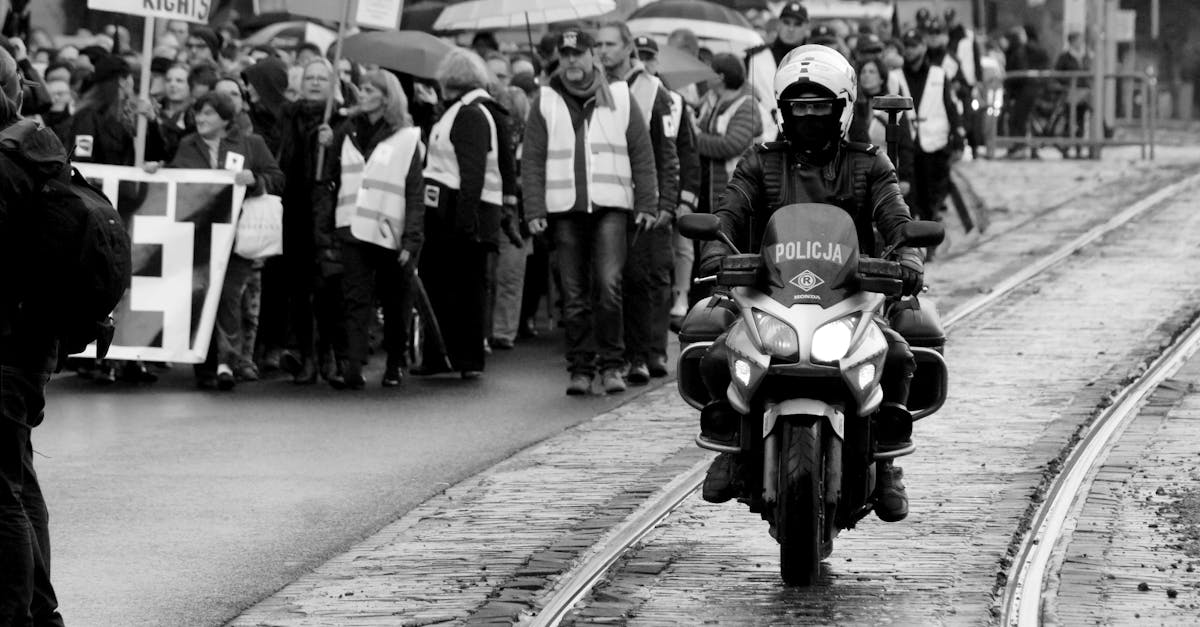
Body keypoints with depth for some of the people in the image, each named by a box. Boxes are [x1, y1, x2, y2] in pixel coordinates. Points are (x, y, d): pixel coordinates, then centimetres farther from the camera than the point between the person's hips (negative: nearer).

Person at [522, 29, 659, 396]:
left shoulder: (619, 98, 9)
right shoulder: (545, 103, 9)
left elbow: (642, 154, 9)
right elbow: (532, 160, 6)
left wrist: (647, 204, 3)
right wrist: (534, 211, -3)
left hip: (610, 207, -1)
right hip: (564, 209, 1)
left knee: (609, 286, -13)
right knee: (574, 295, 2)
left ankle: (611, 365, -5)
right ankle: (580, 368, 8)